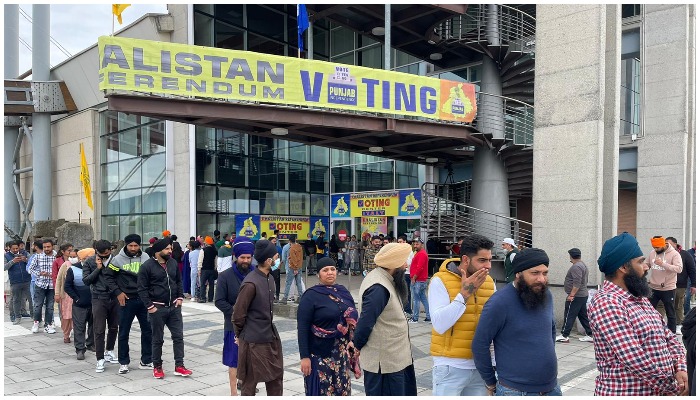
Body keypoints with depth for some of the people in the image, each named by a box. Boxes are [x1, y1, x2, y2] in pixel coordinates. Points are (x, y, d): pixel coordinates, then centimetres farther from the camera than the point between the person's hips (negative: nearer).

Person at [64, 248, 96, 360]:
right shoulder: (73, 269, -6)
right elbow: (67, 286, -2)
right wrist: (76, 298, -8)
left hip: (94, 304, 2)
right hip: (79, 304, -2)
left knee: (93, 325, 14)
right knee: (79, 327, -1)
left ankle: (91, 344, 30)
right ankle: (80, 349, 4)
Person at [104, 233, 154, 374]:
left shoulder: (146, 258, 3)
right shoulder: (118, 259, -5)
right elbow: (108, 276, 1)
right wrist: (117, 292, -7)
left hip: (144, 300, 3)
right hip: (126, 301, -3)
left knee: (148, 331, 7)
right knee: (124, 333, 5)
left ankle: (146, 361, 19)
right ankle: (123, 362, 18)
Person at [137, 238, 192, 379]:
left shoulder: (173, 263, 4)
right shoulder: (147, 266, -11)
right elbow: (142, 288, -10)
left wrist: (180, 298, 5)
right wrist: (149, 306, -13)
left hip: (174, 307, 5)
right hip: (157, 308, -5)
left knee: (178, 336, 4)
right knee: (157, 339, 8)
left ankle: (179, 366, 12)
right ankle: (157, 367, 21)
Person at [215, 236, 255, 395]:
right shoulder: (225, 276, -8)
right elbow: (219, 301, -9)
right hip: (234, 325, -3)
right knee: (234, 361, 5)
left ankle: (242, 382, 37)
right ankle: (234, 392, 16)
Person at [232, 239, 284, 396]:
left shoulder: (269, 278, 5)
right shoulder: (251, 283, -22)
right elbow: (238, 313, -15)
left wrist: (269, 329, 15)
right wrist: (240, 335, -1)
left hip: (271, 336, 8)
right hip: (254, 340, -8)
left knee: (276, 375, 16)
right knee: (250, 380, 8)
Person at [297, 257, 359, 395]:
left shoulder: (343, 292, 6)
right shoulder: (311, 295, -10)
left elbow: (352, 320, 12)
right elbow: (302, 328, -12)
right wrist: (304, 356, -16)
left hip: (342, 354, 5)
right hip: (320, 354, -5)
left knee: (341, 390, 12)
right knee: (322, 391, 2)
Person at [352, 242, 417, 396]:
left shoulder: (385, 279, 6)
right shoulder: (378, 287, -27)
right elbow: (366, 321, -24)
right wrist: (357, 345, -11)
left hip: (393, 356, 10)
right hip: (384, 360, -10)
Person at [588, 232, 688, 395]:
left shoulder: (639, 298, 10)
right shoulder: (606, 303, -21)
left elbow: (668, 336, 11)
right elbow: (634, 359, -26)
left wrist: (680, 368, -7)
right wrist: (675, 387, -16)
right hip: (624, 392, -9)